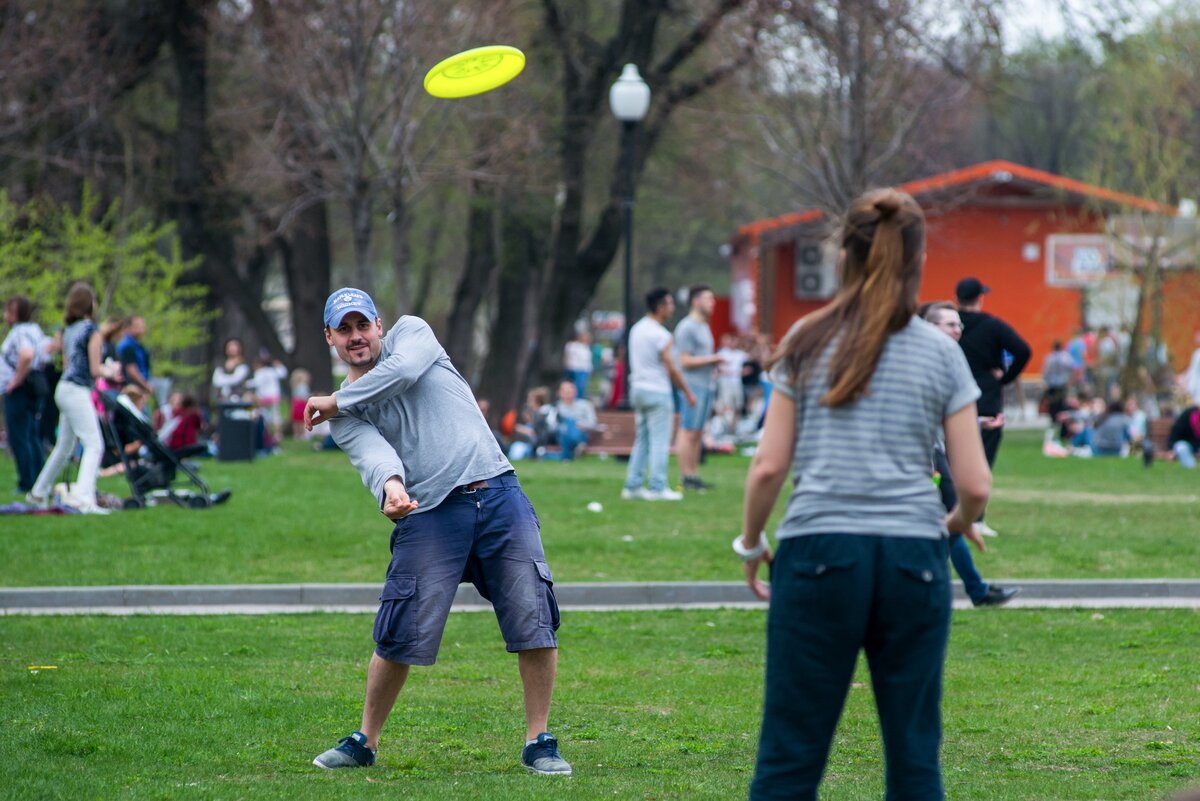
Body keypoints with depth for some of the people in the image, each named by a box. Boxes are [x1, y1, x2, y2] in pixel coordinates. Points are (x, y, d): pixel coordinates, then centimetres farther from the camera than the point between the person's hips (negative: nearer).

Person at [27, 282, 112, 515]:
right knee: (94, 445, -12)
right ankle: (83, 497, -26)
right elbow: (95, 371, -14)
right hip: (78, 391, -8)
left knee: (64, 447, 20)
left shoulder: (67, 330, 12)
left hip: (64, 388, 8)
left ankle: (39, 492, 30)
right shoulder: (91, 331, -12)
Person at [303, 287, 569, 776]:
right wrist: (390, 485, -34)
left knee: (535, 620, -6)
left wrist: (336, 401, 0)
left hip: (498, 493, 0)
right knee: (401, 635, -6)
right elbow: (373, 454, -11)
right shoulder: (344, 416, 9)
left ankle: (539, 743, 4)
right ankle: (365, 742, 12)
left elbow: (405, 369, -11)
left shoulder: (411, 333, 13)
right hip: (430, 513, 0)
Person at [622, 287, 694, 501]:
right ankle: (657, 487, -4)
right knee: (660, 440, -3)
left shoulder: (637, 329, 10)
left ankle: (633, 486, 12)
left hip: (638, 388, 8)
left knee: (641, 440, 13)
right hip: (657, 391, -8)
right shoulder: (660, 335, -16)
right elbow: (671, 368, -14)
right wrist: (687, 392, -4)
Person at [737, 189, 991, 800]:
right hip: (912, 559, 1)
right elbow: (975, 484, 1)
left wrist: (750, 544, 16)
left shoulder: (808, 344, 4)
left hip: (818, 550, 0)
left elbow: (768, 467, 1)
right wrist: (961, 522, 23)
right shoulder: (941, 355, 4)